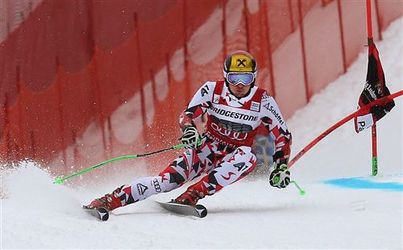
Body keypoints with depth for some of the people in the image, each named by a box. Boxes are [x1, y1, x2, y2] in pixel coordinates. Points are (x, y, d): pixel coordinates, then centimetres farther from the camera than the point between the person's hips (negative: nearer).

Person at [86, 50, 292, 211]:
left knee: (247, 157, -37)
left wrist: (281, 166, -13)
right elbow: (187, 114, -9)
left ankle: (192, 195, -41)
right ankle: (111, 200, -26)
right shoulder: (212, 90, -10)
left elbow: (283, 136, -2)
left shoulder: (263, 101, -11)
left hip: (233, 159, 0)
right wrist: (188, 129, -32)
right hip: (206, 149, 0)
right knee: (170, 178, -25)